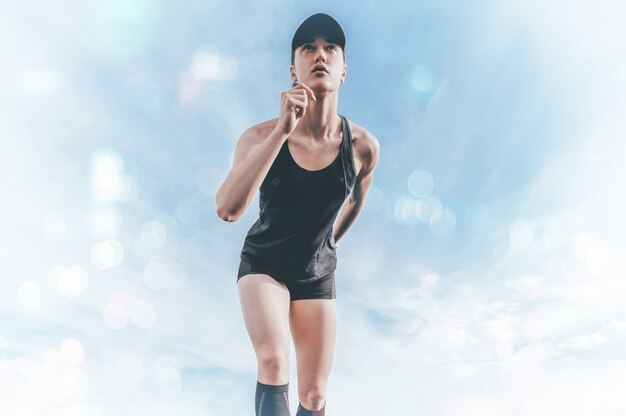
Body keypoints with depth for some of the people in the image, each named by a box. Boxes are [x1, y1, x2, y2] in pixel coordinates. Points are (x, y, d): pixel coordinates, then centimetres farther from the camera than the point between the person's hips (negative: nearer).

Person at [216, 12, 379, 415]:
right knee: (274, 363, -26)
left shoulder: (363, 145, -14)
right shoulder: (261, 136, -20)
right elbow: (227, 209, -37)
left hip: (317, 273, 2)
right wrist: (283, 130, -40)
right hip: (263, 263, -2)